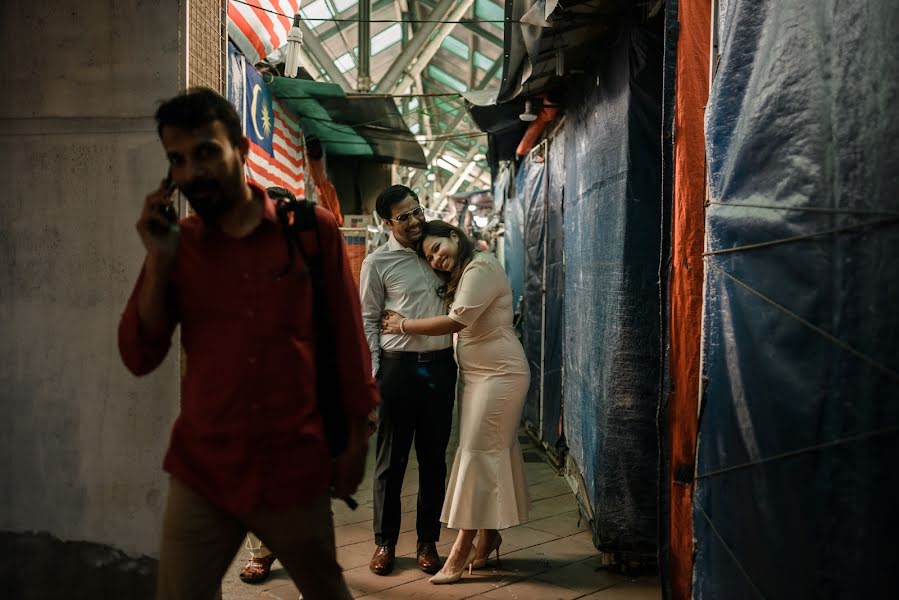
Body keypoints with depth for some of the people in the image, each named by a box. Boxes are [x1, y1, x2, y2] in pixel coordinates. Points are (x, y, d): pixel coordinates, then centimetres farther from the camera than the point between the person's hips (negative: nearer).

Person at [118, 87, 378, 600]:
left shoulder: (313, 229, -5)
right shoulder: (176, 242, 2)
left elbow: (347, 336, 1)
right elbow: (139, 358, -1)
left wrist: (357, 433, 4)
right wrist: (159, 258, -10)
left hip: (297, 468, -1)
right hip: (202, 471, 1)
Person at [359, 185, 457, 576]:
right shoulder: (378, 262, 0)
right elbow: (367, 321, 0)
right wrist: (371, 375, -6)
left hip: (441, 366, 4)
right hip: (399, 367, -3)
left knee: (434, 458, 9)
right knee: (392, 459, 5)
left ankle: (427, 541, 22)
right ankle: (384, 542, 18)